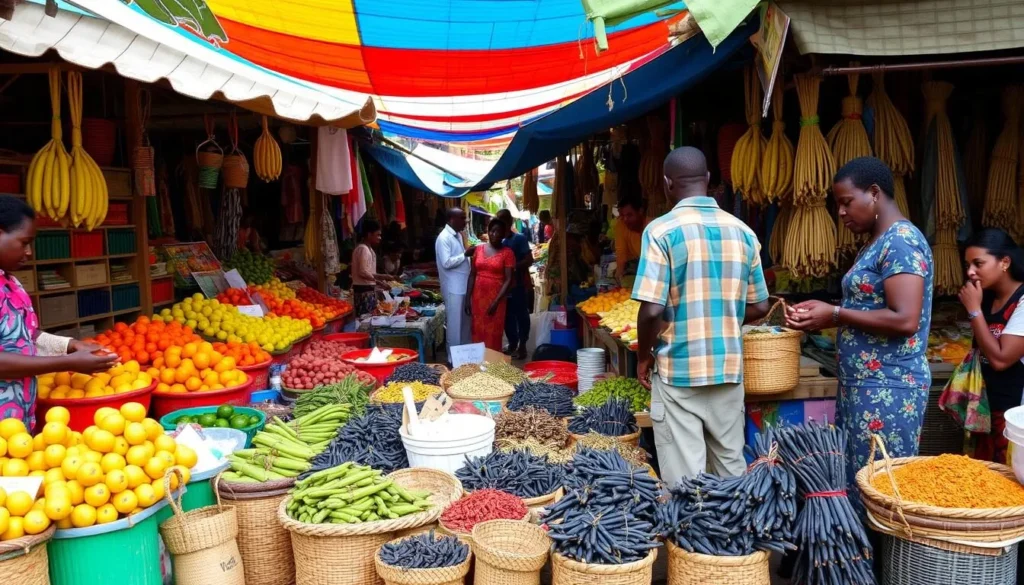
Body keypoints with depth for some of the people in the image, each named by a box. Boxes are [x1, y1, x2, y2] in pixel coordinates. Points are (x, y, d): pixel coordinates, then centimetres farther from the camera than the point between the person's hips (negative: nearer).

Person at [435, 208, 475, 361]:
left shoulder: (458, 235, 12)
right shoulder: (444, 238, -16)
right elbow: (446, 263, -22)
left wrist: (469, 256, 6)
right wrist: (465, 254, -19)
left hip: (463, 286, 9)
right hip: (453, 288, -9)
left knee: (465, 322, 15)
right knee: (455, 324, -1)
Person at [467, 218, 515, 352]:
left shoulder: (507, 252, -6)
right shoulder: (478, 250, 7)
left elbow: (508, 280, -10)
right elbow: (472, 275, 9)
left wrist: (496, 301, -17)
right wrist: (468, 298, 3)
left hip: (496, 297, -4)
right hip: (478, 296, 4)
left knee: (493, 333, 0)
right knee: (478, 332, 8)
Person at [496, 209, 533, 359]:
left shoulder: (519, 238, -9)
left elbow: (529, 260, -14)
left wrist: (513, 268, -21)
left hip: (517, 283, -6)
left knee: (521, 314, 2)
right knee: (507, 314, 12)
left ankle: (522, 345, 10)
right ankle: (512, 343, 24)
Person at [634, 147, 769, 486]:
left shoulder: (662, 231, -11)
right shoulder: (743, 232, 3)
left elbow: (652, 310, -16)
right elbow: (758, 308, 8)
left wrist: (644, 357, 0)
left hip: (678, 371, -4)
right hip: (729, 369, 5)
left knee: (684, 477, 3)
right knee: (731, 467, 16)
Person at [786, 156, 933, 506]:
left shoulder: (901, 240, -16)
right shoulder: (878, 243, 15)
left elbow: (904, 320, -24)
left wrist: (836, 315, -17)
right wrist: (824, 311, 5)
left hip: (888, 389, -10)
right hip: (864, 384, 10)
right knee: (854, 480, 15)